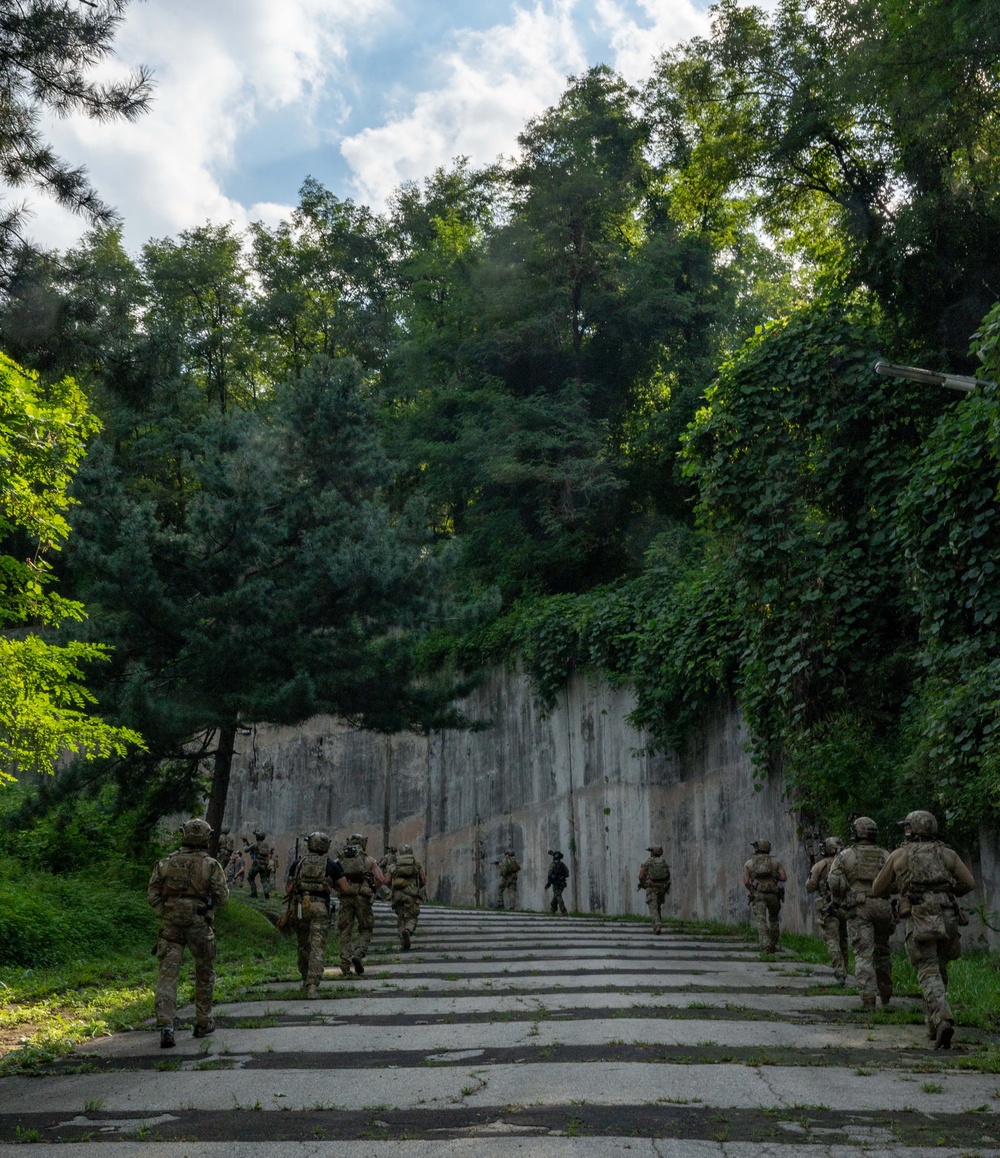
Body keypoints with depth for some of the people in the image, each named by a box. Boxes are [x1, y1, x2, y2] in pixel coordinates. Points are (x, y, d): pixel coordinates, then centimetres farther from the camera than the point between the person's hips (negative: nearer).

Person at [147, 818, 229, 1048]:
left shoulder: (166, 863, 2)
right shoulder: (211, 865, -5)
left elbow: (152, 895, 1)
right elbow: (221, 897, -5)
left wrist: (164, 914, 11)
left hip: (170, 925, 1)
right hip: (199, 925, -1)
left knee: (167, 974, -1)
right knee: (204, 974, 16)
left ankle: (165, 1026, -15)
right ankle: (203, 1023, 25)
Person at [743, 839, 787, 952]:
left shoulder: (749, 863, 6)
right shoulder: (775, 861, 6)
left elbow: (746, 882, 0)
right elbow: (784, 878, -1)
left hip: (757, 895, -2)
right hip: (773, 894, 2)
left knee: (760, 921, -5)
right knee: (773, 918, 22)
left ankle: (765, 946, -22)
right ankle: (773, 944, 21)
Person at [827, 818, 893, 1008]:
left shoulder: (845, 856, 4)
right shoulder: (885, 856, 10)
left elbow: (835, 882, -6)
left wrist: (840, 900, 7)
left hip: (857, 909, -2)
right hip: (882, 907, 2)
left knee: (864, 953, -3)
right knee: (882, 951, 19)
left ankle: (868, 997, -14)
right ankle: (885, 994, 30)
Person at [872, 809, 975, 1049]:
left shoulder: (899, 855, 11)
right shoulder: (946, 853, 13)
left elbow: (878, 889, 17)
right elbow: (968, 883, 6)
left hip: (918, 920, -3)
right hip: (947, 919, 3)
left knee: (929, 974, -7)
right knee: (939, 970, 19)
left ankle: (943, 1020, -29)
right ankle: (932, 1024, 21)